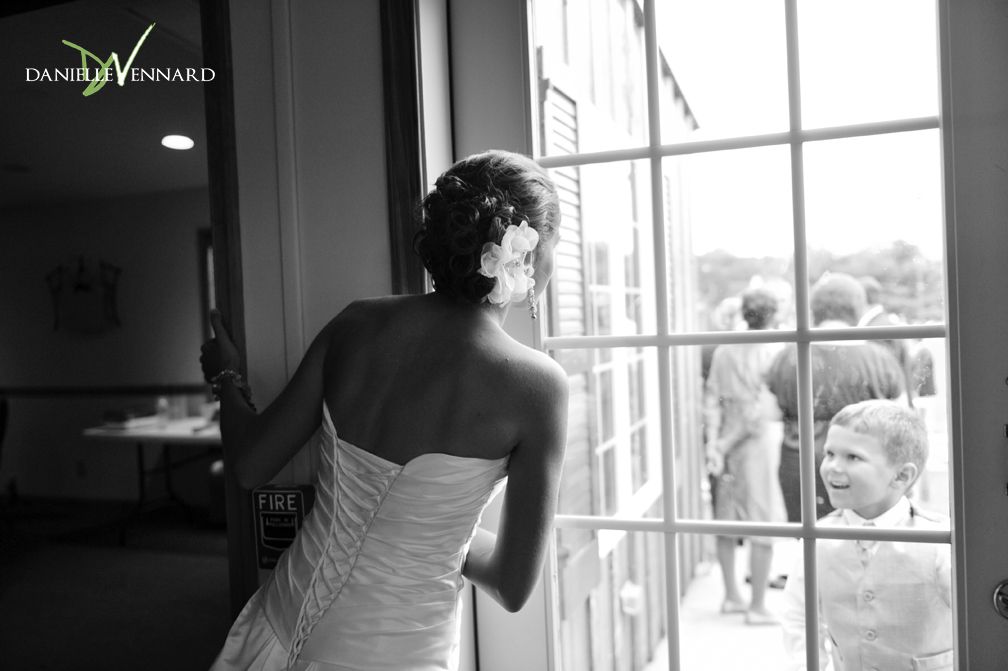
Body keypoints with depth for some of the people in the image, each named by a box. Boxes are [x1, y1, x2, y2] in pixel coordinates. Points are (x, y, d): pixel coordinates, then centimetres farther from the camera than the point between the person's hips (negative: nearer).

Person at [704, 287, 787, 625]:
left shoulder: (724, 350, 5)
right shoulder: (775, 351, -9)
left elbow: (712, 398, -1)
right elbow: (761, 408, -16)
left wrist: (713, 442, -4)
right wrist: (726, 444, -11)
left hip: (729, 438, 6)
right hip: (760, 440, -6)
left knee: (727, 517, 14)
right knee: (764, 523, 3)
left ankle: (731, 596, 27)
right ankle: (757, 606, 9)